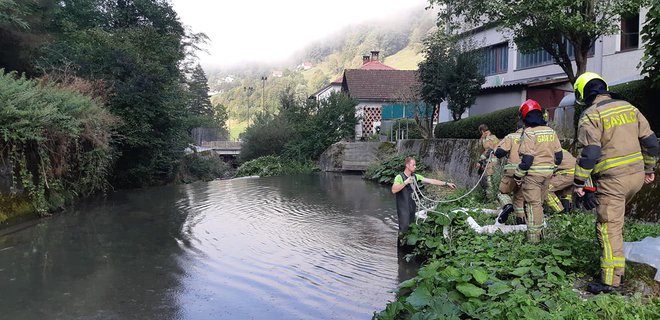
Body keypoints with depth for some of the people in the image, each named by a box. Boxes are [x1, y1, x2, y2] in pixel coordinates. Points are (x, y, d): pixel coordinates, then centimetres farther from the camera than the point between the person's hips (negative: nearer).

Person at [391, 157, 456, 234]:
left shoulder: (415, 176, 5)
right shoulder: (399, 177, -12)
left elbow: (431, 181, 3)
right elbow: (394, 190, -25)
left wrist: (446, 183, -1)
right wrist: (405, 182, -28)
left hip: (413, 208, 6)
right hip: (403, 209, -6)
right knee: (404, 229, -6)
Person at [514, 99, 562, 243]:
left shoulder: (529, 132, -14)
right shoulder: (551, 131, 7)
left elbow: (527, 158, -18)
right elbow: (558, 154, 10)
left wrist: (518, 175, -10)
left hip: (533, 173, -7)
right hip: (548, 172, 7)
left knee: (533, 204, -1)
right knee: (540, 202, 18)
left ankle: (534, 236, 1)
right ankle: (540, 231, 26)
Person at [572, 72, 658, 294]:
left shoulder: (591, 115, -11)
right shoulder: (629, 107, 10)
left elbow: (589, 153, -18)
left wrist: (579, 183, -12)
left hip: (612, 180, -7)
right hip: (637, 175, 7)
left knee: (609, 227, -4)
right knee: (615, 215, 27)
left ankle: (610, 281, -2)